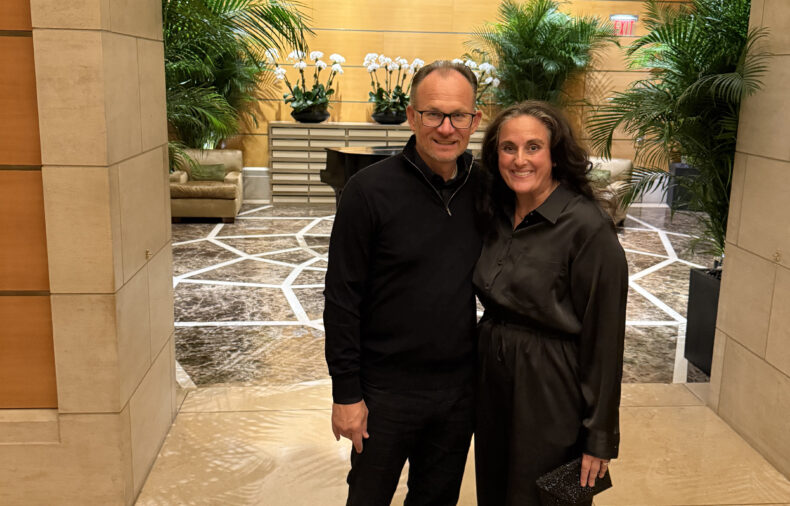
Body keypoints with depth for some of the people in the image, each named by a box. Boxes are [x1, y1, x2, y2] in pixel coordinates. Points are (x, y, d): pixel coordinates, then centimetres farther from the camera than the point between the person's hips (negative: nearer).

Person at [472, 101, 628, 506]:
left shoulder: (588, 228, -18)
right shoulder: (497, 216, 3)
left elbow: (604, 338, -16)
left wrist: (599, 438, -13)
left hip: (550, 393, -6)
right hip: (492, 381, 6)